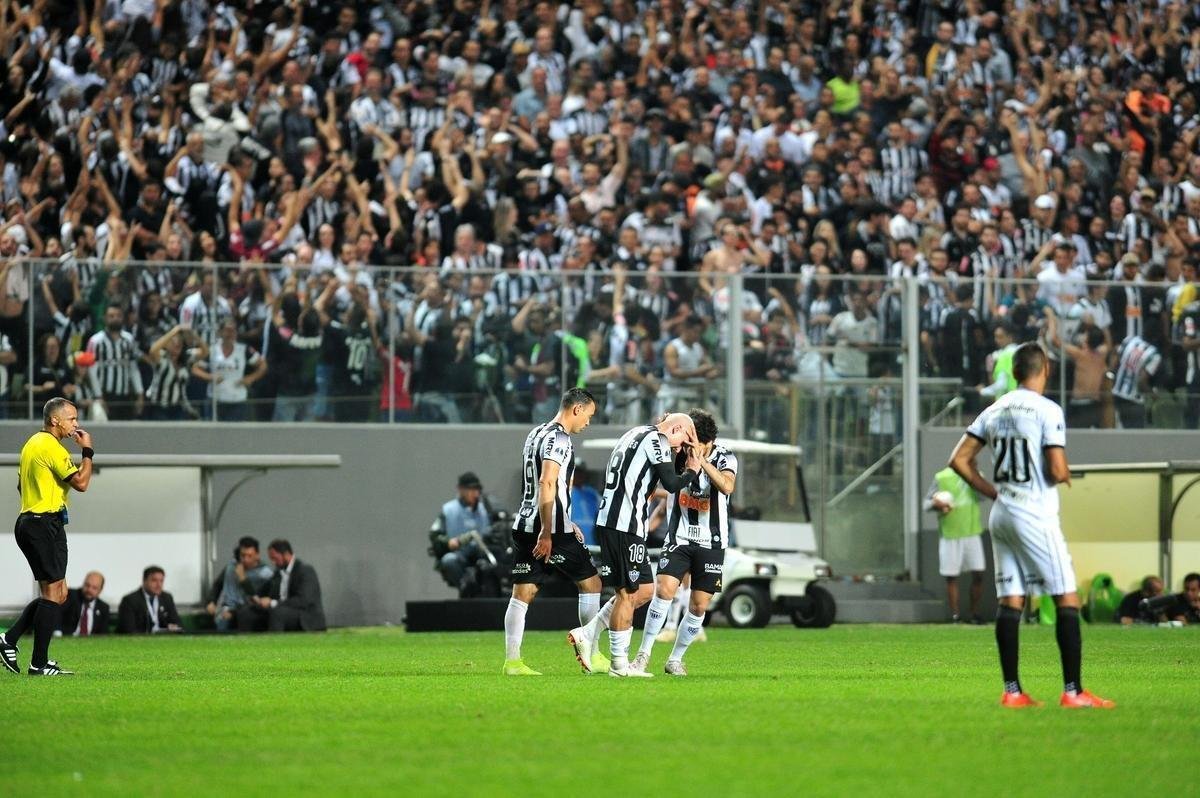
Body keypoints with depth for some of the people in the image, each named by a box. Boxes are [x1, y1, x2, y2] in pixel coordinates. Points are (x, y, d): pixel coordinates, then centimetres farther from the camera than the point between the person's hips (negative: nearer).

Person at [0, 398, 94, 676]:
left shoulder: (32, 443, 16)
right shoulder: (52, 447, -14)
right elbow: (81, 483, -17)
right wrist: (87, 451, -8)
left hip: (28, 521, 10)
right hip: (46, 524, -10)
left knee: (54, 593, 14)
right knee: (54, 593, -8)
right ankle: (39, 663, -10)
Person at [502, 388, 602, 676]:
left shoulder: (536, 434, 18)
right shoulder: (559, 439, -12)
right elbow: (546, 485, -21)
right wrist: (546, 533, -23)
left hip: (525, 524, 9)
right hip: (552, 528, -9)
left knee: (523, 592, 5)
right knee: (590, 583, 5)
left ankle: (511, 661, 0)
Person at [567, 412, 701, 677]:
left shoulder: (635, 435, 22)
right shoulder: (657, 440, -7)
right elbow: (671, 484, -13)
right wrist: (692, 470, 6)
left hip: (609, 521, 10)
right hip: (625, 526, -10)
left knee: (645, 589, 14)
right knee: (627, 593, -4)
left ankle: (587, 635, 12)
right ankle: (619, 663, 0)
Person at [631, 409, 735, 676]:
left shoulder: (724, 458, -9)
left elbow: (727, 486, -26)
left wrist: (701, 460, -33)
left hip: (711, 543, 0)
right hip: (679, 539, 0)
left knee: (699, 606, 1)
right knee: (664, 590, -18)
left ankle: (675, 659, 17)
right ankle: (644, 653, -10)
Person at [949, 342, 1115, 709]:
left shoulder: (994, 411, 8)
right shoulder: (1048, 411, -11)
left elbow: (959, 461, 9)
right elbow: (1058, 471, -17)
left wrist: (993, 492, 13)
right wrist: (1066, 476, 6)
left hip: (1001, 515, 7)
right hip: (1036, 515, -7)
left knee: (1010, 602, 7)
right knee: (1067, 600, -2)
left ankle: (1012, 690, 5)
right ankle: (1072, 690, -5)